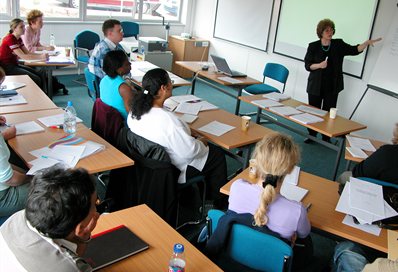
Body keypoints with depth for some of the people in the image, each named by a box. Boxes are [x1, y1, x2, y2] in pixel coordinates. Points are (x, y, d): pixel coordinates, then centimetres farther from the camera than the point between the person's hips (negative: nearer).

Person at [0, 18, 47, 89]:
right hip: (7, 67, -9)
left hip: (14, 65, 9)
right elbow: (23, 56, -25)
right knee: (36, 79, -18)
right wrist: (40, 57, -29)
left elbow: (27, 53, 5)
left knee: (41, 76, -3)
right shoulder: (10, 39, -18)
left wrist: (41, 55, -12)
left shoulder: (18, 39, 9)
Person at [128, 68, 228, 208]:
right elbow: (190, 151, -29)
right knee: (218, 154, 11)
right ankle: (219, 202, 30)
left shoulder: (135, 111, -12)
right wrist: (201, 143, -7)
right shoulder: (168, 120, -37)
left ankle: (206, 192, 41)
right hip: (173, 171, -8)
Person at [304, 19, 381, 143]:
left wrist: (367, 43, -18)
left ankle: (326, 138, 13)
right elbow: (307, 65, -3)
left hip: (332, 86, 1)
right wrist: (319, 65, -21)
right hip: (316, 86, -1)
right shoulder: (313, 46, -2)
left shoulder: (338, 44, 4)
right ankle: (311, 136, 23)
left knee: (328, 112, 2)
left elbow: (354, 50, -2)